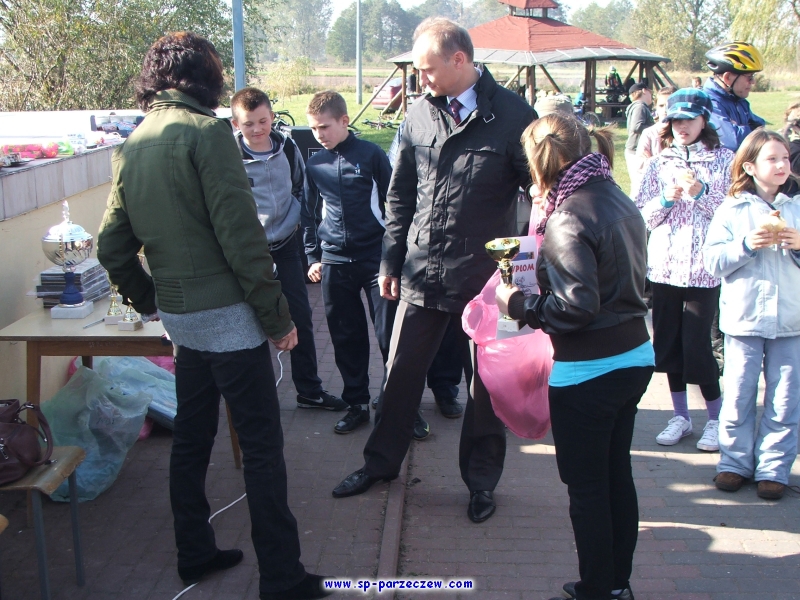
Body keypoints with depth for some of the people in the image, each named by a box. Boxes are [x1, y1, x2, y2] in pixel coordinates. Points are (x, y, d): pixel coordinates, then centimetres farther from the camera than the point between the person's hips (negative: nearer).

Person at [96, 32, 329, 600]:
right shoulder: (206, 132, -13)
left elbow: (113, 246, 13)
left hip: (179, 317, 8)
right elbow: (241, 235, -18)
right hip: (227, 314, -8)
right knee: (262, 445, 0)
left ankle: (195, 554, 32)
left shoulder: (131, 146, 10)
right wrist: (277, 316, -12)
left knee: (192, 437, 19)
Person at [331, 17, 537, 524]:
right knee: (401, 373, 13)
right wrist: (392, 260, 10)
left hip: (484, 276, -3)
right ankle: (382, 461, 34)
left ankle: (481, 479, 30)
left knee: (485, 384, 10)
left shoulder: (512, 116, -10)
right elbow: (401, 194, 11)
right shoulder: (420, 114, 3)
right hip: (422, 272, 4)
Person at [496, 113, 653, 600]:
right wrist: (544, 263, 12)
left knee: (586, 487, 6)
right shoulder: (620, 202, 6)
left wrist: (518, 305, -11)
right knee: (617, 474, 19)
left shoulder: (571, 217, -20)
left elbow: (577, 305, -25)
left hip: (588, 372, -9)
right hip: (635, 358, 9)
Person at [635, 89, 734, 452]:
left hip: (704, 268, -3)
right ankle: (680, 416, 23)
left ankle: (715, 418, 14)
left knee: (697, 344, -6)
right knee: (668, 342, 7)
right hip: (664, 265, 3)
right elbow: (642, 216, 5)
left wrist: (701, 192, -17)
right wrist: (666, 198, -12)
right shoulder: (658, 164, 10)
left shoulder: (723, 161, 3)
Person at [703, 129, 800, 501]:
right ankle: (735, 460, 22)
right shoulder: (732, 209, 1)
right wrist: (747, 244, -19)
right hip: (743, 316, -1)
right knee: (738, 396, 7)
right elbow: (712, 261, -6)